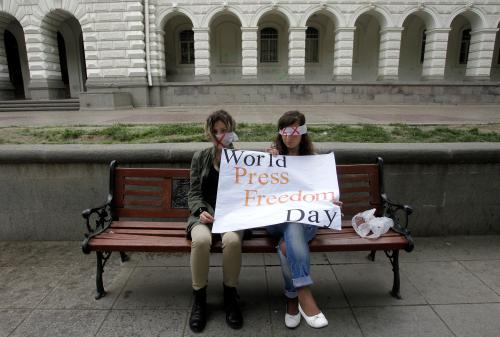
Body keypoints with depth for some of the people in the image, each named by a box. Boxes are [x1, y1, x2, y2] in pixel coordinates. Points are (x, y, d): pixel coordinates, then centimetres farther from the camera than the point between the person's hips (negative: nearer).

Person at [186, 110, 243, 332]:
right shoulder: (200, 158, 11)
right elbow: (194, 193, 7)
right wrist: (200, 211, -15)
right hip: (204, 214, 1)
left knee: (232, 240, -34)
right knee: (201, 240, -33)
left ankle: (230, 297, -10)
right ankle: (199, 299, -11)